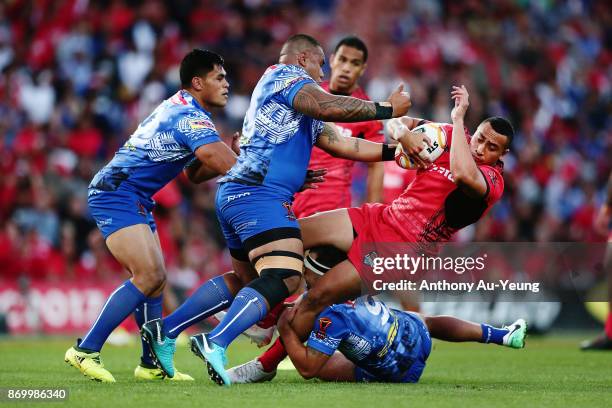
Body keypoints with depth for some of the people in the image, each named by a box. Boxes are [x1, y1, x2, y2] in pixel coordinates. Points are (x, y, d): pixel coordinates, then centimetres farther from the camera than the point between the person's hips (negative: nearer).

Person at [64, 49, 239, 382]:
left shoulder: (179, 108, 16)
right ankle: (86, 350, -15)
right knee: (149, 276, -18)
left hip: (135, 200, 11)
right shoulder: (189, 116, -17)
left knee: (155, 279, 8)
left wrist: (232, 154, 2)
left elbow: (195, 172, 18)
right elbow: (219, 160, -32)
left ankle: (151, 364, 13)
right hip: (118, 194, -11)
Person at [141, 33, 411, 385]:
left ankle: (165, 330, 18)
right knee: (285, 277, -21)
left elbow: (342, 144, 25)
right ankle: (215, 343, -35)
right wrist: (387, 110, -10)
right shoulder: (285, 75, 1)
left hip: (235, 196, 11)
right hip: (259, 195, -11)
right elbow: (329, 107, -17)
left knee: (245, 279, 20)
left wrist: (392, 151, 17)